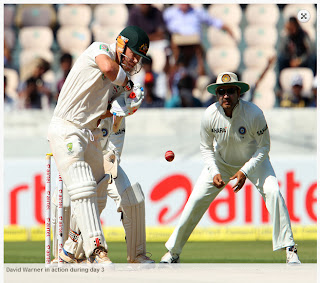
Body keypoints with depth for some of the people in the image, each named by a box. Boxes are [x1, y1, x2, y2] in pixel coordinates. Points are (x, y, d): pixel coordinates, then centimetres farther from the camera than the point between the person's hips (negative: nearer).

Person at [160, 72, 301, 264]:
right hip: (221, 162, 2)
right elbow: (206, 148, -5)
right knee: (196, 200, -5)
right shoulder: (210, 115, -22)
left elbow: (264, 146, -17)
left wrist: (245, 172, -27)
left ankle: (290, 249, -18)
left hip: (253, 160, -2)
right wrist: (214, 172, -20)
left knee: (272, 192, -25)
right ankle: (173, 252, 11)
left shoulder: (254, 114, -29)